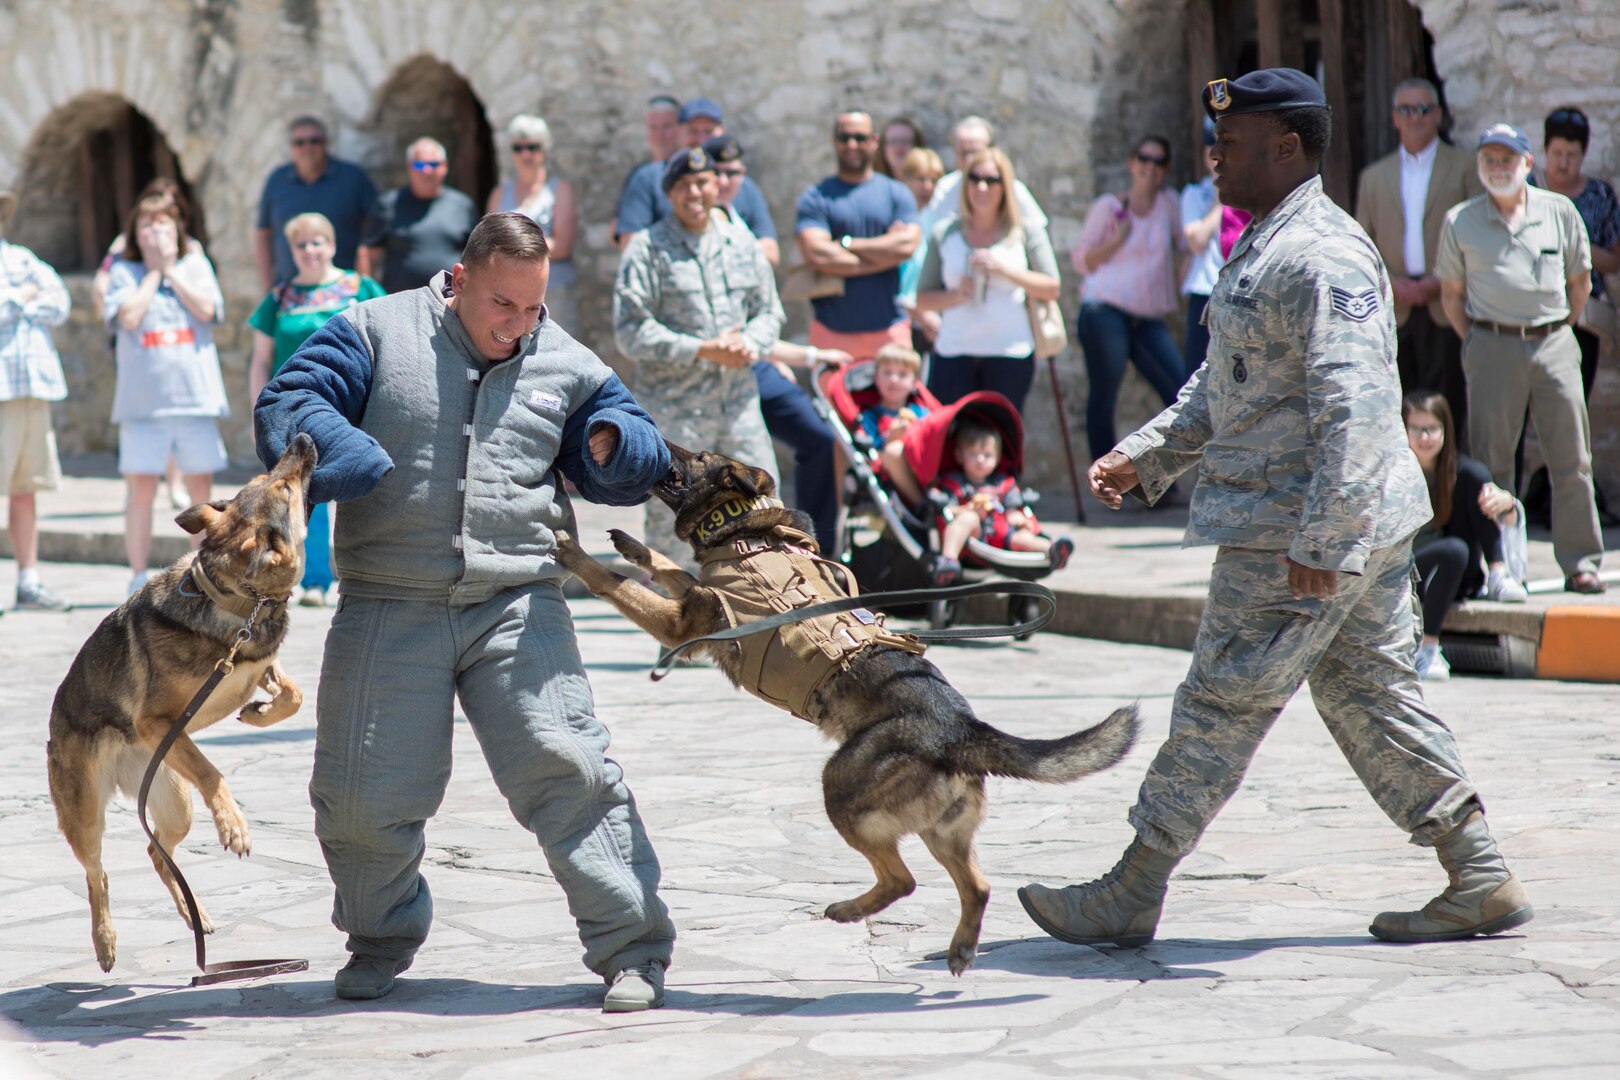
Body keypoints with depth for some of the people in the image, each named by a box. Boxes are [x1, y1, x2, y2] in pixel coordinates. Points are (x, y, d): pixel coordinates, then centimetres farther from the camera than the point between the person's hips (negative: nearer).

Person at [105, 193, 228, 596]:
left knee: (201, 488, 5)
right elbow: (129, 316, -10)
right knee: (141, 490, -3)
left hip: (196, 395, 2)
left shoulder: (195, 266, 12)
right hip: (143, 397, -1)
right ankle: (138, 578, 4)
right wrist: (153, 271, -2)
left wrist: (170, 269, -1)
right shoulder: (124, 272, 7)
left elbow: (206, 309, -5)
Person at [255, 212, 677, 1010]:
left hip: (517, 607, 1)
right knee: (364, 796, 4)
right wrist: (347, 460, -23)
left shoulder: (565, 362, 11)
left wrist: (616, 443, -5)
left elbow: (636, 468, 20)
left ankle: (631, 950, -7)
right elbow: (288, 407, -4)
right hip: (388, 611, 0)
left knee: (567, 770, -13)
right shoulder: (376, 334, 2)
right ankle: (381, 939, 31)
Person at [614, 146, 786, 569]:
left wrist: (749, 345, -7)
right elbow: (632, 331, -10)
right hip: (673, 409, -5)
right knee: (672, 521, -3)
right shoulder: (648, 249, -3)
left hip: (738, 402, 5)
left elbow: (769, 311, 17)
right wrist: (704, 351, -16)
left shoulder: (741, 243, 13)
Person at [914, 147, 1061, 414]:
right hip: (954, 353, 1)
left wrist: (1004, 269, -11)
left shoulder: (1026, 232, 5)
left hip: (1011, 354, -1)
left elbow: (1052, 288, -1)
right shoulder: (944, 233, 9)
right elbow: (923, 298, 10)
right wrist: (956, 295, -10)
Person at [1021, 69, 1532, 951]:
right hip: (1357, 527, 11)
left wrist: (1319, 541, -28)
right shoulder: (1265, 250, 16)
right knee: (1372, 698, 13)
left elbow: (1355, 407, -26)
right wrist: (1147, 455, 18)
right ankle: (1481, 881, 15)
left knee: (1221, 706, -2)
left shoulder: (1320, 259, -19)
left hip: (1300, 534, -11)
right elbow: (1222, 385, 26)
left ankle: (1131, 896, 6)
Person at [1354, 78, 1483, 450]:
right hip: (1394, 311, 3)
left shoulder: (1465, 168, 7)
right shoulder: (1374, 177, 16)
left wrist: (1441, 282, -10)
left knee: (1447, 408, -7)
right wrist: (1392, 283, -5)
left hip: (1446, 307, -3)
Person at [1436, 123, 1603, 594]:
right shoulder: (1460, 222, 4)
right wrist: (1474, 341, 5)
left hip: (1554, 344, 1)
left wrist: (1559, 330, 11)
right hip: (1492, 347, -1)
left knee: (1572, 458, 0)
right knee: (1491, 462, 1)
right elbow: (1451, 291, 11)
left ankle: (1581, 563, 6)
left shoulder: (1560, 211, 6)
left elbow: (1580, 280, 15)